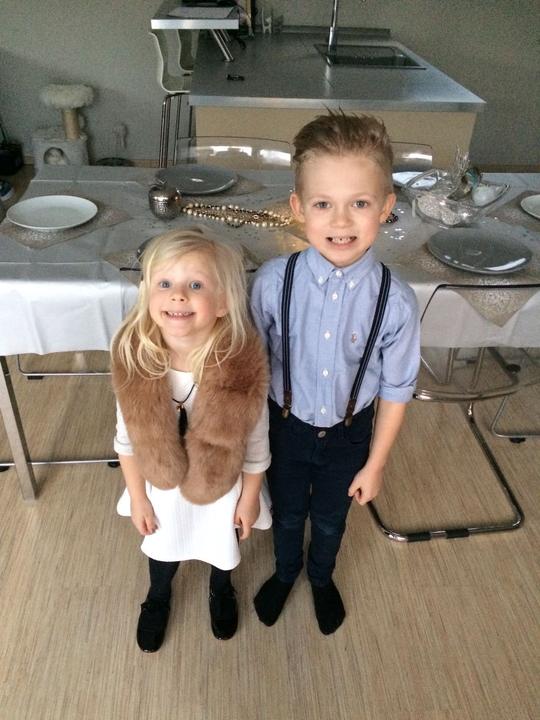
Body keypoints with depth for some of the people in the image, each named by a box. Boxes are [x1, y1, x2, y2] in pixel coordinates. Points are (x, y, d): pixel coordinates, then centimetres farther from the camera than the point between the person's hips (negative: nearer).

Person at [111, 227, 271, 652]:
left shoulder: (243, 365, -34)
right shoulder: (133, 361, -28)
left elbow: (255, 443, -17)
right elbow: (128, 438, -11)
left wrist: (249, 498, -5)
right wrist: (137, 497, -2)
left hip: (222, 486, -1)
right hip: (161, 485, 2)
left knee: (222, 547, 30)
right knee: (163, 548, 31)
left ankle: (221, 590, 66)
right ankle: (159, 597, 66)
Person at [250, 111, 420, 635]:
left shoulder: (395, 301, -26)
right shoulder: (273, 281, -25)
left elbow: (396, 389, -11)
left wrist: (375, 463, -3)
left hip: (349, 433, 0)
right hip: (286, 426, 0)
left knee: (330, 518, 27)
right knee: (286, 513, 27)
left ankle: (322, 577, 62)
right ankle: (285, 572, 62)